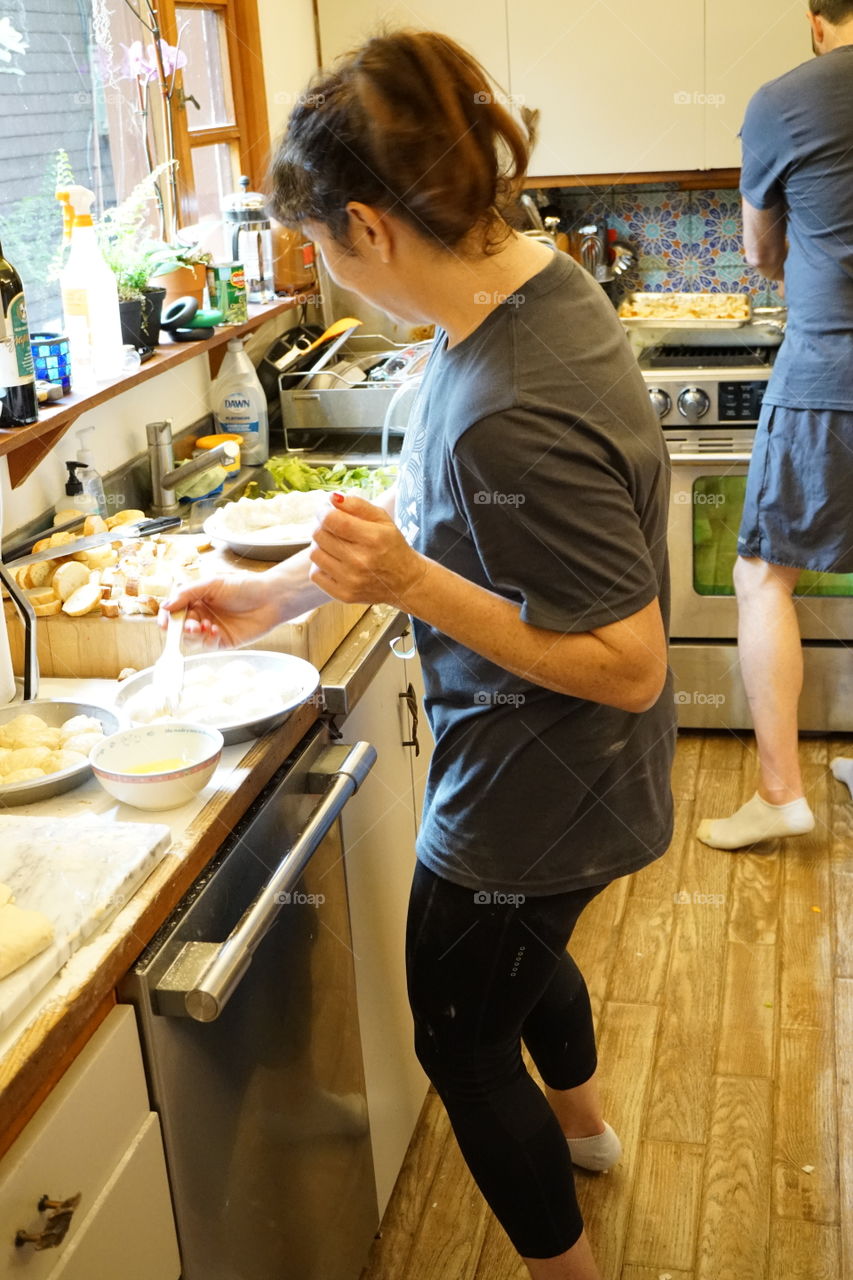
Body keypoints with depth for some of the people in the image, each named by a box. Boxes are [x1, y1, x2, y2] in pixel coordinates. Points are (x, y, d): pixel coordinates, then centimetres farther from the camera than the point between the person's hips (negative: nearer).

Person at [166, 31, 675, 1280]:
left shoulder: (515, 420, -36)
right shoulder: (527, 277, -6)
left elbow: (628, 666, -30)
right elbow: (420, 499, 6)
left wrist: (412, 583, -33)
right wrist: (279, 592, 7)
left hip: (528, 795, -9)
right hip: (543, 779, 9)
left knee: (462, 1038, 16)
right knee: (520, 950, 34)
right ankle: (581, 1121, 65)